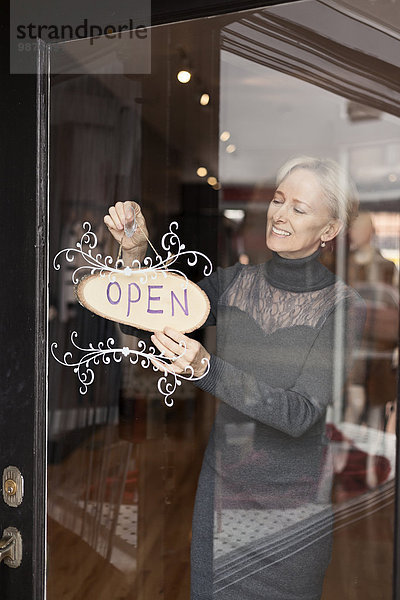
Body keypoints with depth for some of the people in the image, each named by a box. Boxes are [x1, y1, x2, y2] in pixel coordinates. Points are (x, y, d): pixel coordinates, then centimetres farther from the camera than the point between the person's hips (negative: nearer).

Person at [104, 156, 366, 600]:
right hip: (221, 484, 3)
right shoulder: (233, 283, -3)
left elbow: (301, 414, -24)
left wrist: (205, 367, -36)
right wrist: (135, 250, -20)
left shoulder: (342, 307, -16)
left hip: (295, 500, -3)